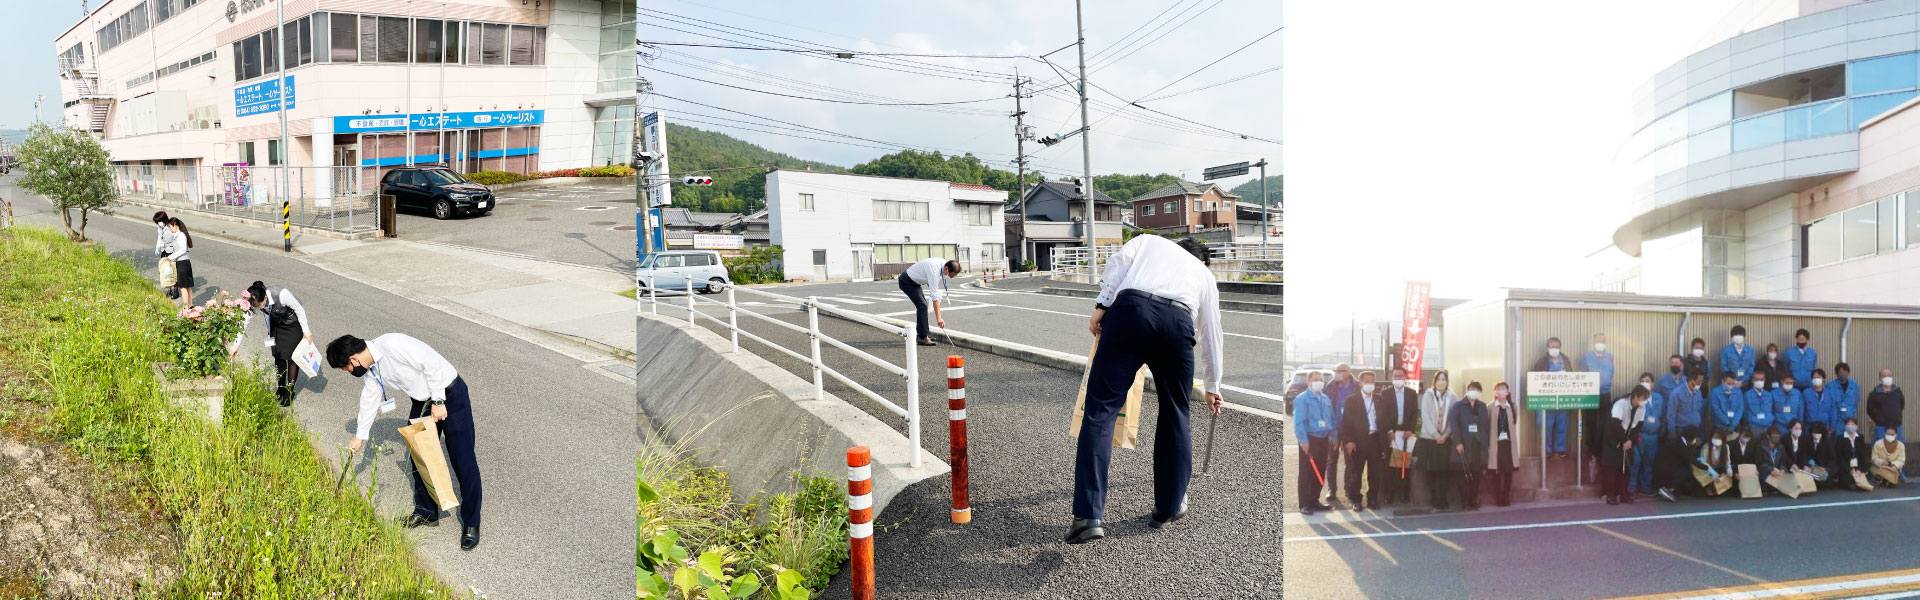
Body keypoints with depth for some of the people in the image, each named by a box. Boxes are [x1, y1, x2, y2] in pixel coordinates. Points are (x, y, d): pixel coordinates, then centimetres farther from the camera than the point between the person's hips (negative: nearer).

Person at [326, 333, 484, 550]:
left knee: (463, 463, -5)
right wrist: (360, 437, 29)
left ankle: (471, 524, 4)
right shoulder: (370, 370, 3)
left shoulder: (392, 345, -26)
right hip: (422, 401, 9)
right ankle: (426, 513, 32)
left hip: (450, 395, -9)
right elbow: (369, 400, 19)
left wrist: (438, 401, -21)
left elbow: (432, 364, -26)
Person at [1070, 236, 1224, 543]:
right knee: (1175, 416, 19)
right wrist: (1212, 386, 55)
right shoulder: (1205, 274, 37)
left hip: (1130, 309, -1)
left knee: (1100, 409, -3)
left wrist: (1102, 304, 7)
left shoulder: (1149, 240, 36)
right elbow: (1211, 335, 44)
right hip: (1178, 322, 1)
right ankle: (1169, 507, 27)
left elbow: (1119, 260, 13)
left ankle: (1088, 515, -11)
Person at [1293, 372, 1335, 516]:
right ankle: (1305, 504, 0)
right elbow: (1299, 421, -15)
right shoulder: (1302, 399, -9)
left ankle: (1314, 500, 22)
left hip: (1323, 439, 7)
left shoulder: (1326, 399, 13)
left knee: (1320, 472, 11)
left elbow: (1331, 419, 17)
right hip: (1309, 439, -7)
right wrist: (1303, 440, -21)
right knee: (1306, 473, -4)